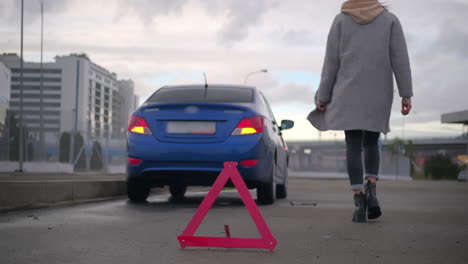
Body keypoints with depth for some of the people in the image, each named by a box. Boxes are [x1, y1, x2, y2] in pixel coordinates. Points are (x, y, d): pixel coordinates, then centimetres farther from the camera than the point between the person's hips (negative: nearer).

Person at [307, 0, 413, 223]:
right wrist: (406, 94, -3)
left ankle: (359, 199, -11)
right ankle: (371, 190, -6)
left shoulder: (341, 20, 4)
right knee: (371, 143, 16)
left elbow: (331, 60, 1)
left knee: (353, 145, 1)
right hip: (379, 95, 1)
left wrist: (323, 96, 4)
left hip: (349, 94, -1)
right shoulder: (390, 20, 6)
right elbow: (400, 58, -2)